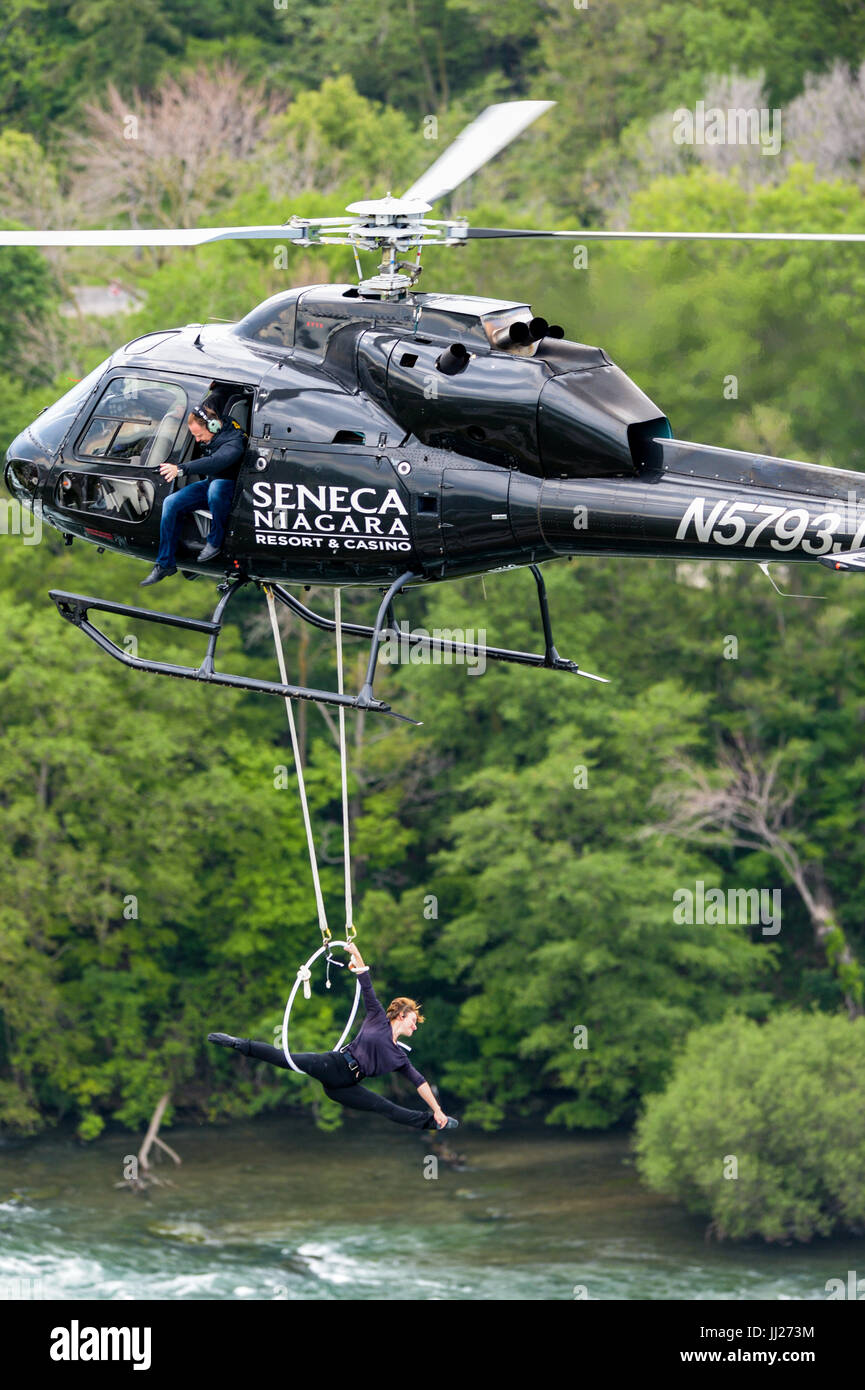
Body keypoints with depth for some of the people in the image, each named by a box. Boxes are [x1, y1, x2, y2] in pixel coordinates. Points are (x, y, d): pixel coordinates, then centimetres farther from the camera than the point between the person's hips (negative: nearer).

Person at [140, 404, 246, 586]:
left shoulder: (234, 441, -22)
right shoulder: (209, 438, 6)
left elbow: (216, 462, -42)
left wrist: (181, 469, -47)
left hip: (229, 485, -8)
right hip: (209, 483, 8)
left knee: (215, 487, -43)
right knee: (170, 503, -10)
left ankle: (215, 542, -21)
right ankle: (164, 564, -7)